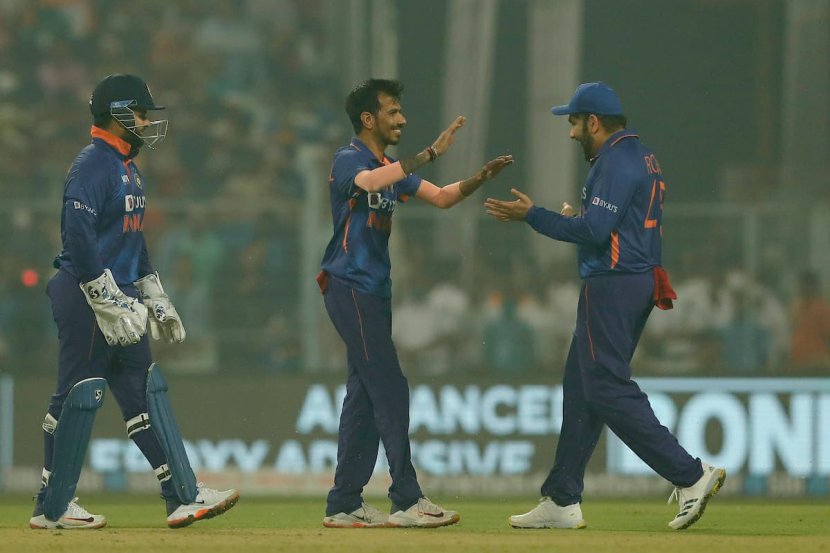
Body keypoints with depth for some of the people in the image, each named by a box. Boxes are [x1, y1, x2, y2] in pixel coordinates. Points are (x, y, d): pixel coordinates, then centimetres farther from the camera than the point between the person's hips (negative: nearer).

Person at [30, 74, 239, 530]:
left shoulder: (128, 168, 18)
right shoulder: (92, 166, -14)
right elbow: (78, 237, -24)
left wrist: (155, 300, 23)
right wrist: (110, 303, -24)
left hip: (119, 298, 10)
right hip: (86, 300, -10)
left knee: (145, 392, 7)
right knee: (79, 397, -5)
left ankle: (183, 496, 7)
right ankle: (52, 508, 2)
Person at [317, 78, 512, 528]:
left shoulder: (392, 167, 17)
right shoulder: (348, 161, -11)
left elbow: (441, 197, 13)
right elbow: (370, 181, -35)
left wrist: (481, 177, -4)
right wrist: (431, 153, -38)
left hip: (373, 290, 10)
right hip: (349, 286, -10)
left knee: (365, 395, 9)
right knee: (389, 389, -12)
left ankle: (344, 505, 12)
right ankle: (407, 501, -13)